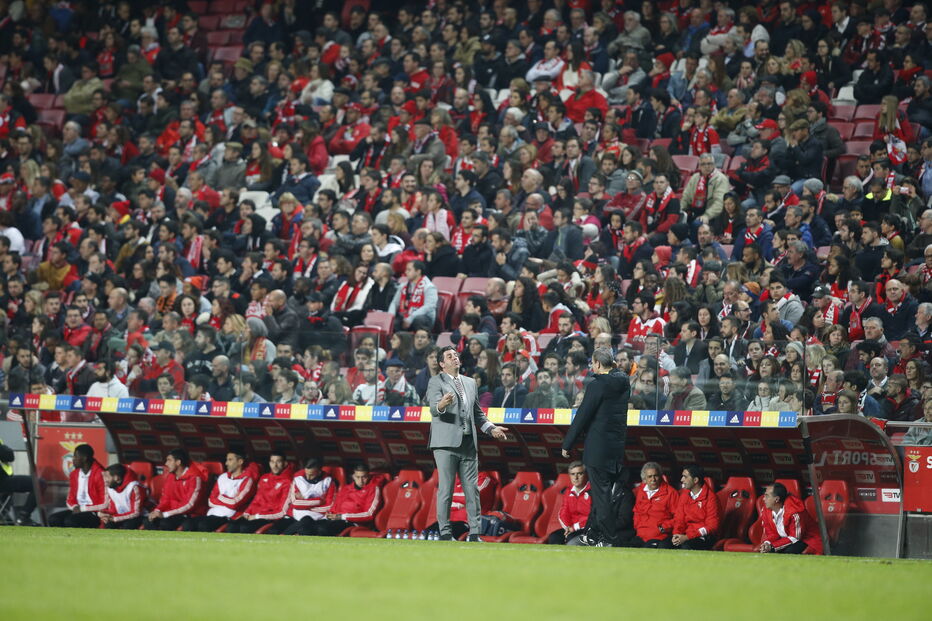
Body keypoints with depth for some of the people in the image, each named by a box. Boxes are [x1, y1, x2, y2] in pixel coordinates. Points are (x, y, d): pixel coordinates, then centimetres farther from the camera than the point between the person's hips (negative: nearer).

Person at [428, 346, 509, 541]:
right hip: (446, 443, -6)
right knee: (445, 489, -6)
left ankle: (474, 533, 5)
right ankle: (445, 533, -3)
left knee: (472, 489, 3)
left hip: (468, 444, 6)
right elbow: (434, 409, -16)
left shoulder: (470, 383, 20)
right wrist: (441, 405, -39)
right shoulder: (436, 382, 0)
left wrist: (491, 429, 11)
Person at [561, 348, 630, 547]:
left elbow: (582, 416, -12)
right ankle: (592, 534, 23)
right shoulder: (624, 383, 6)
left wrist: (568, 444, -6)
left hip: (598, 447, -7)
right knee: (601, 491, 16)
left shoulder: (596, 385, -14)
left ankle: (606, 539, -2)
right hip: (618, 446, 7)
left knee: (601, 492, -2)